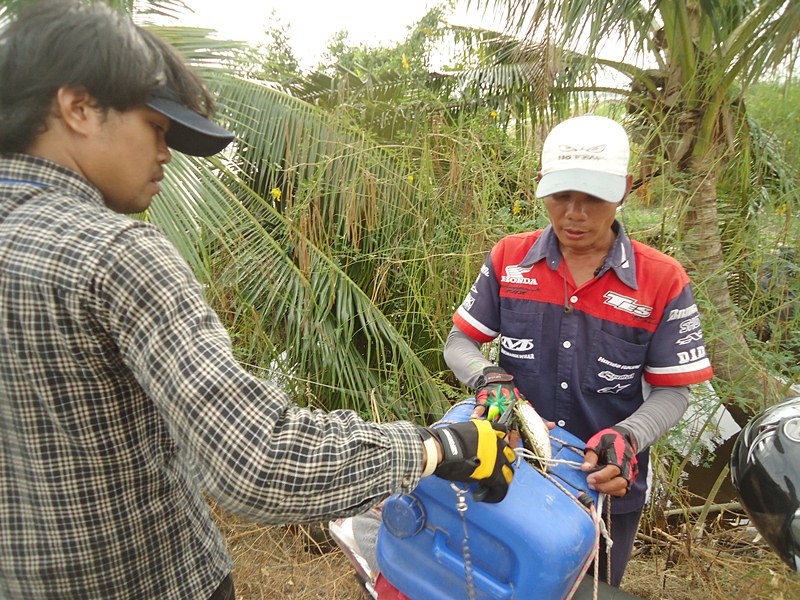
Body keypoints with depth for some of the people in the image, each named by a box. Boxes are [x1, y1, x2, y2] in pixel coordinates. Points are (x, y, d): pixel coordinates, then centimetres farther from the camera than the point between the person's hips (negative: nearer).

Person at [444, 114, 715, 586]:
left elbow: (672, 391, -7)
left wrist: (627, 438, -25)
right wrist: (489, 379, -23)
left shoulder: (662, 281, -12)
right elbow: (459, 342, -2)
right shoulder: (509, 259, -7)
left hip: (609, 489, 0)